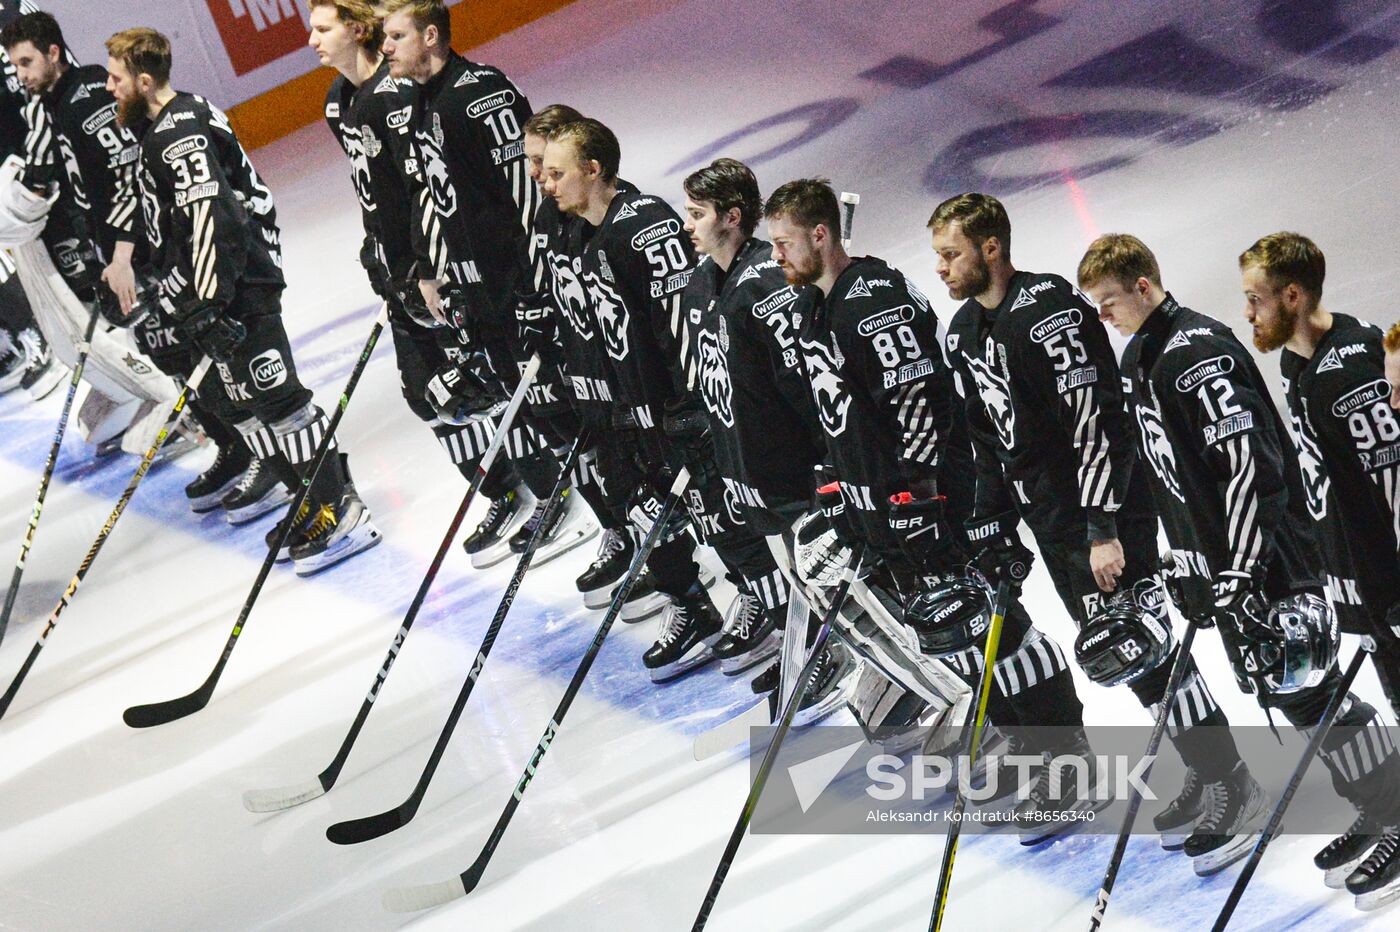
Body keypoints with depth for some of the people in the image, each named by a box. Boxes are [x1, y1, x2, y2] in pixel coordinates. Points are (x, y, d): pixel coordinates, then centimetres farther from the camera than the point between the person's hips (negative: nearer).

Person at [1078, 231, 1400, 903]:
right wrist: (1189, 567, 21)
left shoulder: (1198, 350, -19)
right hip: (1218, 559, 10)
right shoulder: (1137, 361, 12)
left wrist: (1242, 568, -26)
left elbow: (1248, 459, -25)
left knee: (1305, 688, -6)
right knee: (1274, 686, 12)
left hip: (1267, 555, -10)